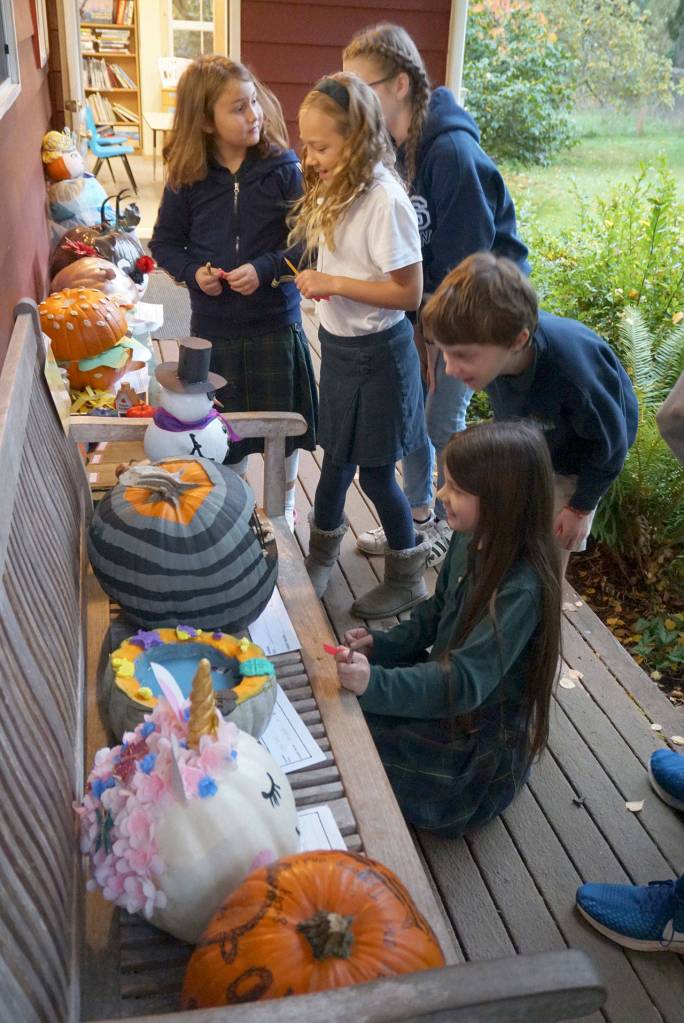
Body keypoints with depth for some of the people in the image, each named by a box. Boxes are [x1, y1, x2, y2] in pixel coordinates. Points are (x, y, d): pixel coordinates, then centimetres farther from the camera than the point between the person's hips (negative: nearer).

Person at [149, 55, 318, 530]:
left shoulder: (282, 168, -8)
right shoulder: (187, 179, -3)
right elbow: (165, 243, 6)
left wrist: (267, 269, -21)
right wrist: (194, 272, -12)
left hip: (275, 319, -1)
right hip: (213, 323, 2)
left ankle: (283, 501, 36)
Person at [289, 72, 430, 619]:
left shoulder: (385, 201, -22)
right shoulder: (336, 188, 3)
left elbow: (408, 292, -22)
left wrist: (334, 283, -23)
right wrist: (316, 279, -3)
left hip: (377, 352, -7)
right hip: (338, 343, 8)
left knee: (374, 470, 4)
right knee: (337, 457, 20)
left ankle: (408, 577, 25)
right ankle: (321, 556, 39)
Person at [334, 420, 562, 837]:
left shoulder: (521, 589, -32)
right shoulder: (469, 540, -8)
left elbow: (464, 683, -35)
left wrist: (375, 683, -47)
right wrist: (382, 645, -5)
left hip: (478, 736, -7)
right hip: (445, 678, 8)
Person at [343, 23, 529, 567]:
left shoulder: (453, 152, -27)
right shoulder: (388, 147, -4)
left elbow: (464, 261, -23)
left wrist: (427, 334, -16)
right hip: (424, 299, 7)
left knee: (442, 419, -1)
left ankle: (453, 524, 22)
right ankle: (418, 515, 29)